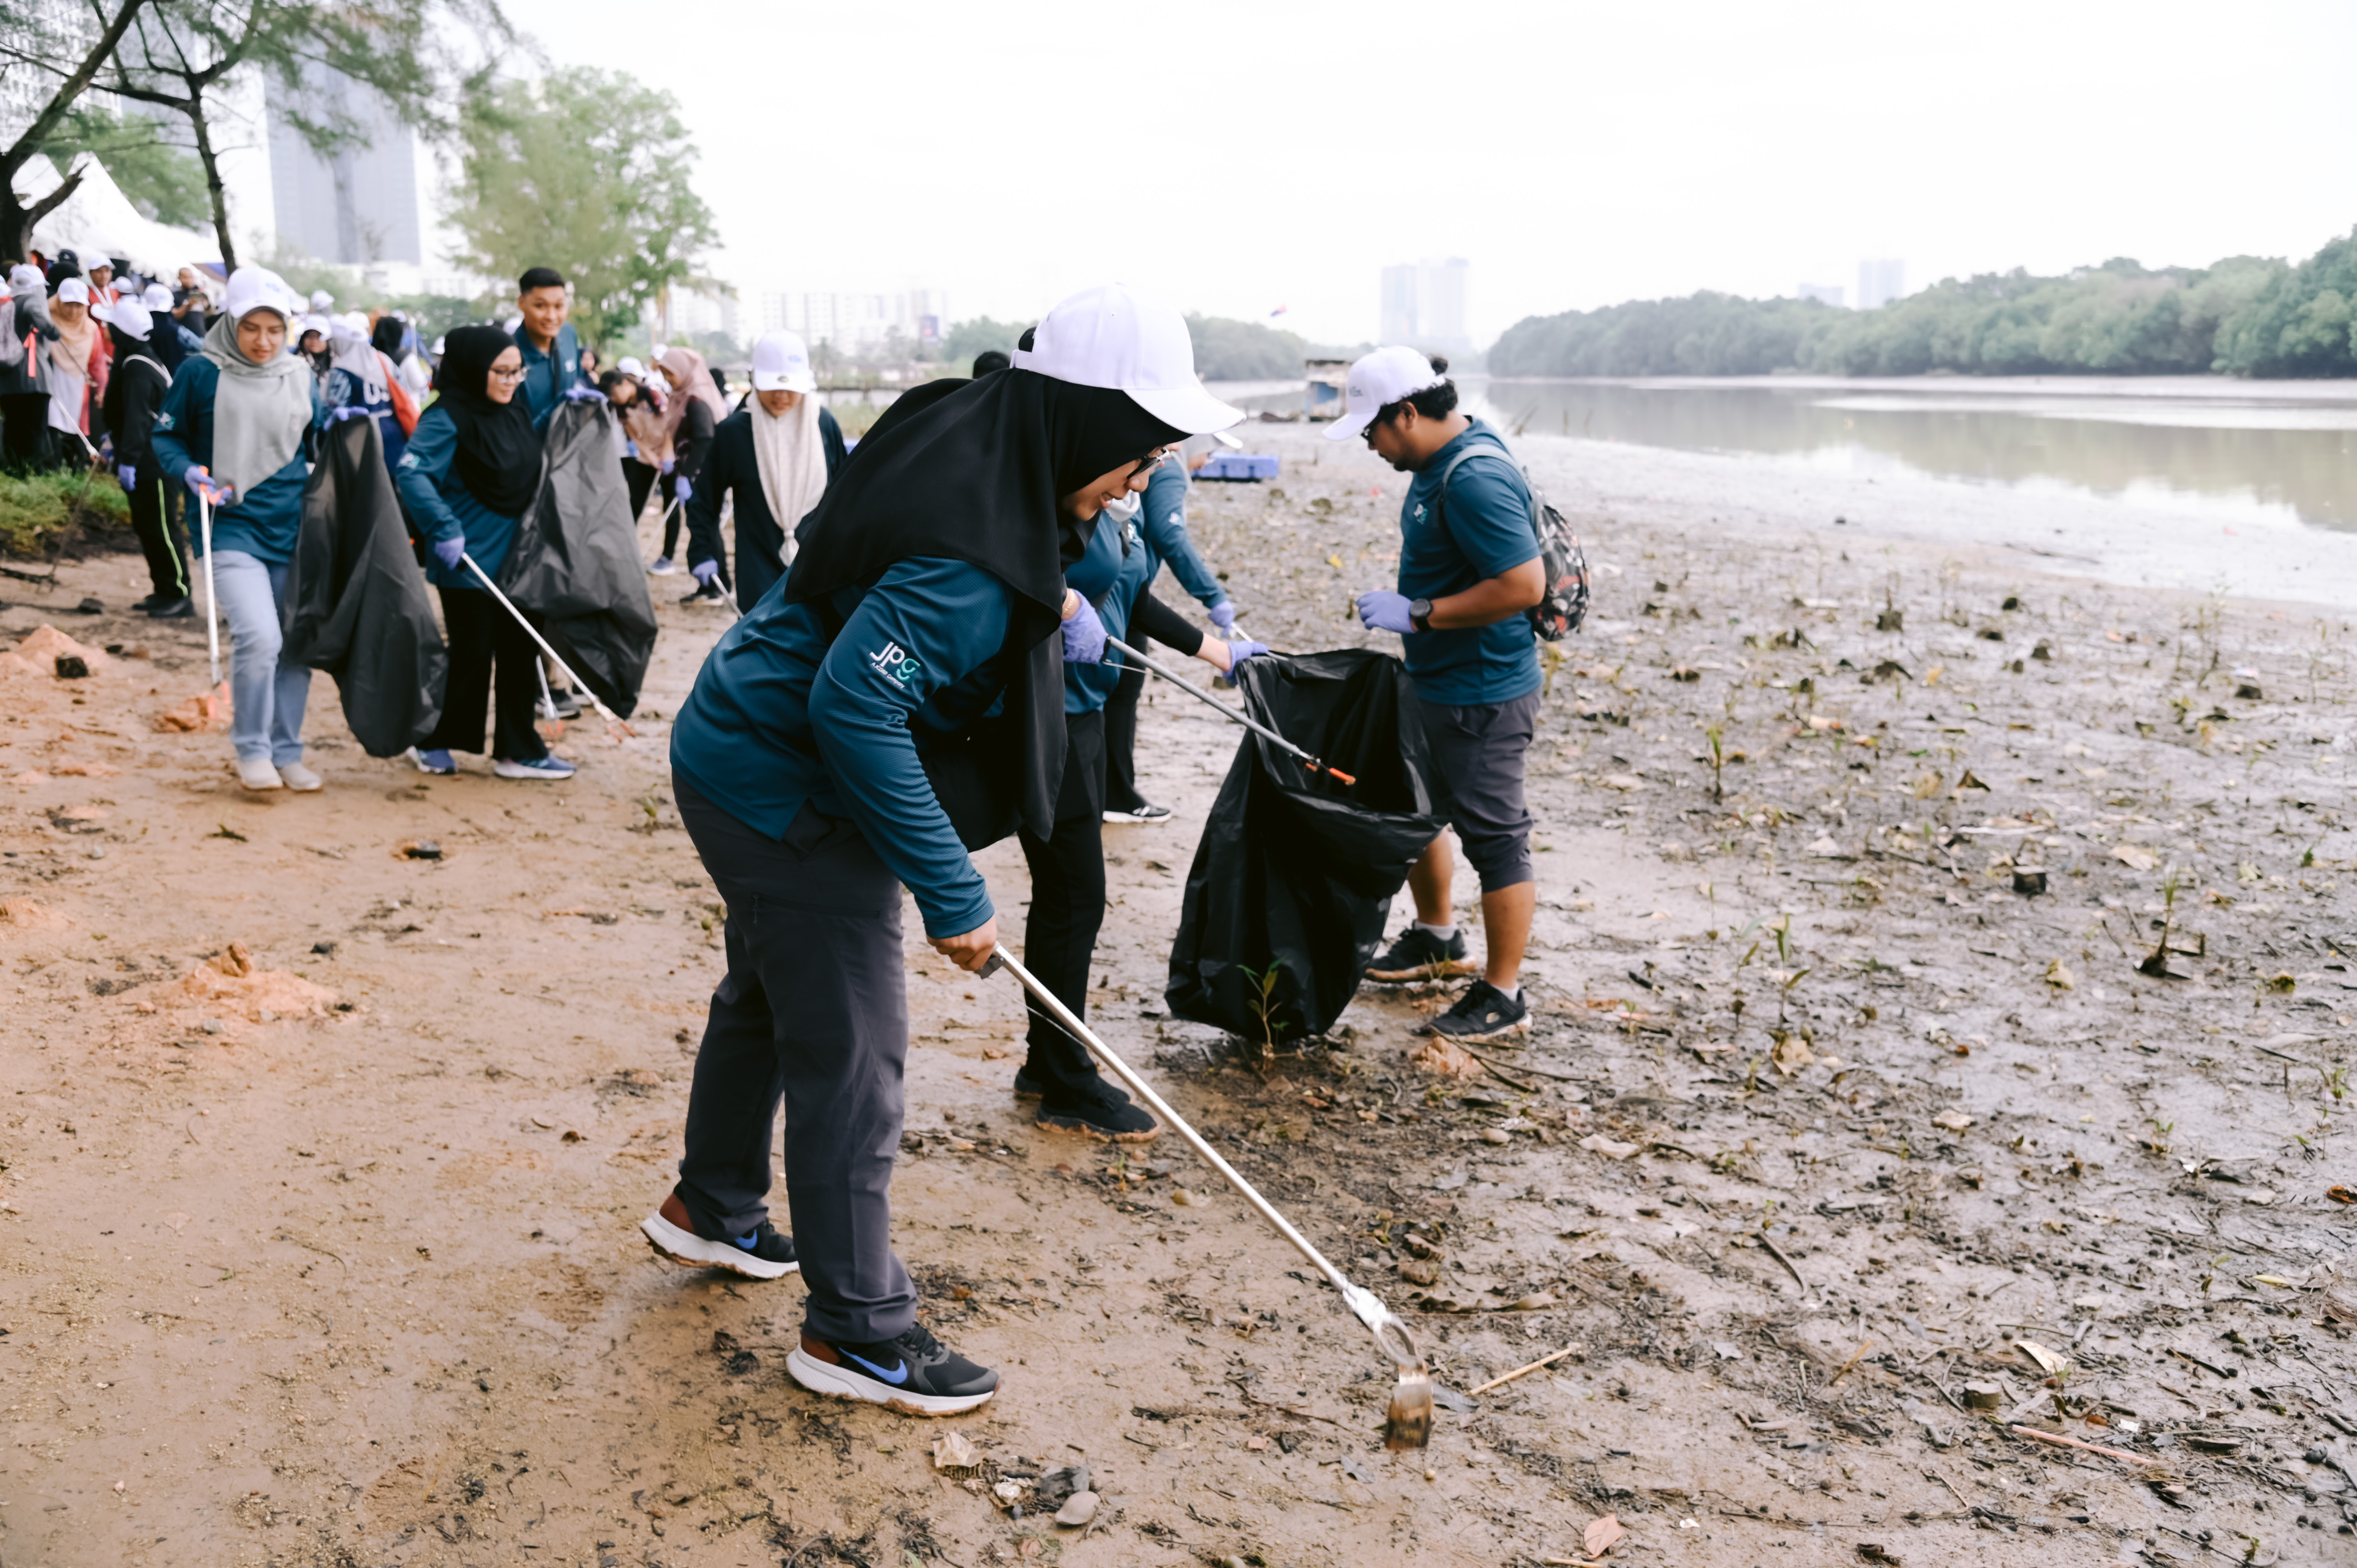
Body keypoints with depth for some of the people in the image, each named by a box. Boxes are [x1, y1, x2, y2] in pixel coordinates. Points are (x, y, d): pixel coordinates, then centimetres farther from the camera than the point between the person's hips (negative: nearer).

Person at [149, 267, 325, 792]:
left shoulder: (300, 377, 9)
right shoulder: (201, 373, -2)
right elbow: (165, 437, 7)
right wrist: (189, 471, -12)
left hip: (294, 530, 4)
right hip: (232, 527, -4)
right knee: (259, 636, -20)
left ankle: (287, 752, 22)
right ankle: (252, 750, -1)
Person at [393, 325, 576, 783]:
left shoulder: (517, 414, 8)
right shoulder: (448, 419, -14)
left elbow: (535, 472, 24)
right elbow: (411, 473, -24)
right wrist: (444, 530, -27)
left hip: (515, 559, 7)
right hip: (469, 561, -7)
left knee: (521, 651, 8)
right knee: (472, 654, 2)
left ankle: (519, 750, 17)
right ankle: (433, 742, 20)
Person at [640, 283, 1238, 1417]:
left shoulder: (980, 456, -1)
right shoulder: (975, 548, -30)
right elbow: (854, 703, -35)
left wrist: (1042, 599, 3)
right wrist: (952, 893, -29)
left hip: (742, 759, 11)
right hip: (789, 796, -11)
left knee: (768, 995, 26)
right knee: (851, 1055, -2)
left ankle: (712, 1209, 47)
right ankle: (856, 1331, 12)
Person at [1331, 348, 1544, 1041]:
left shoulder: (1475, 480, -25)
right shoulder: (1439, 462, 7)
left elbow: (1524, 585, -30)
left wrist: (1418, 614, -24)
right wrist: (1411, 611, 11)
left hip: (1483, 693, -11)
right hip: (1436, 683, 11)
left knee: (1493, 835, 0)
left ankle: (1503, 997, 13)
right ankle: (1437, 938, 43)